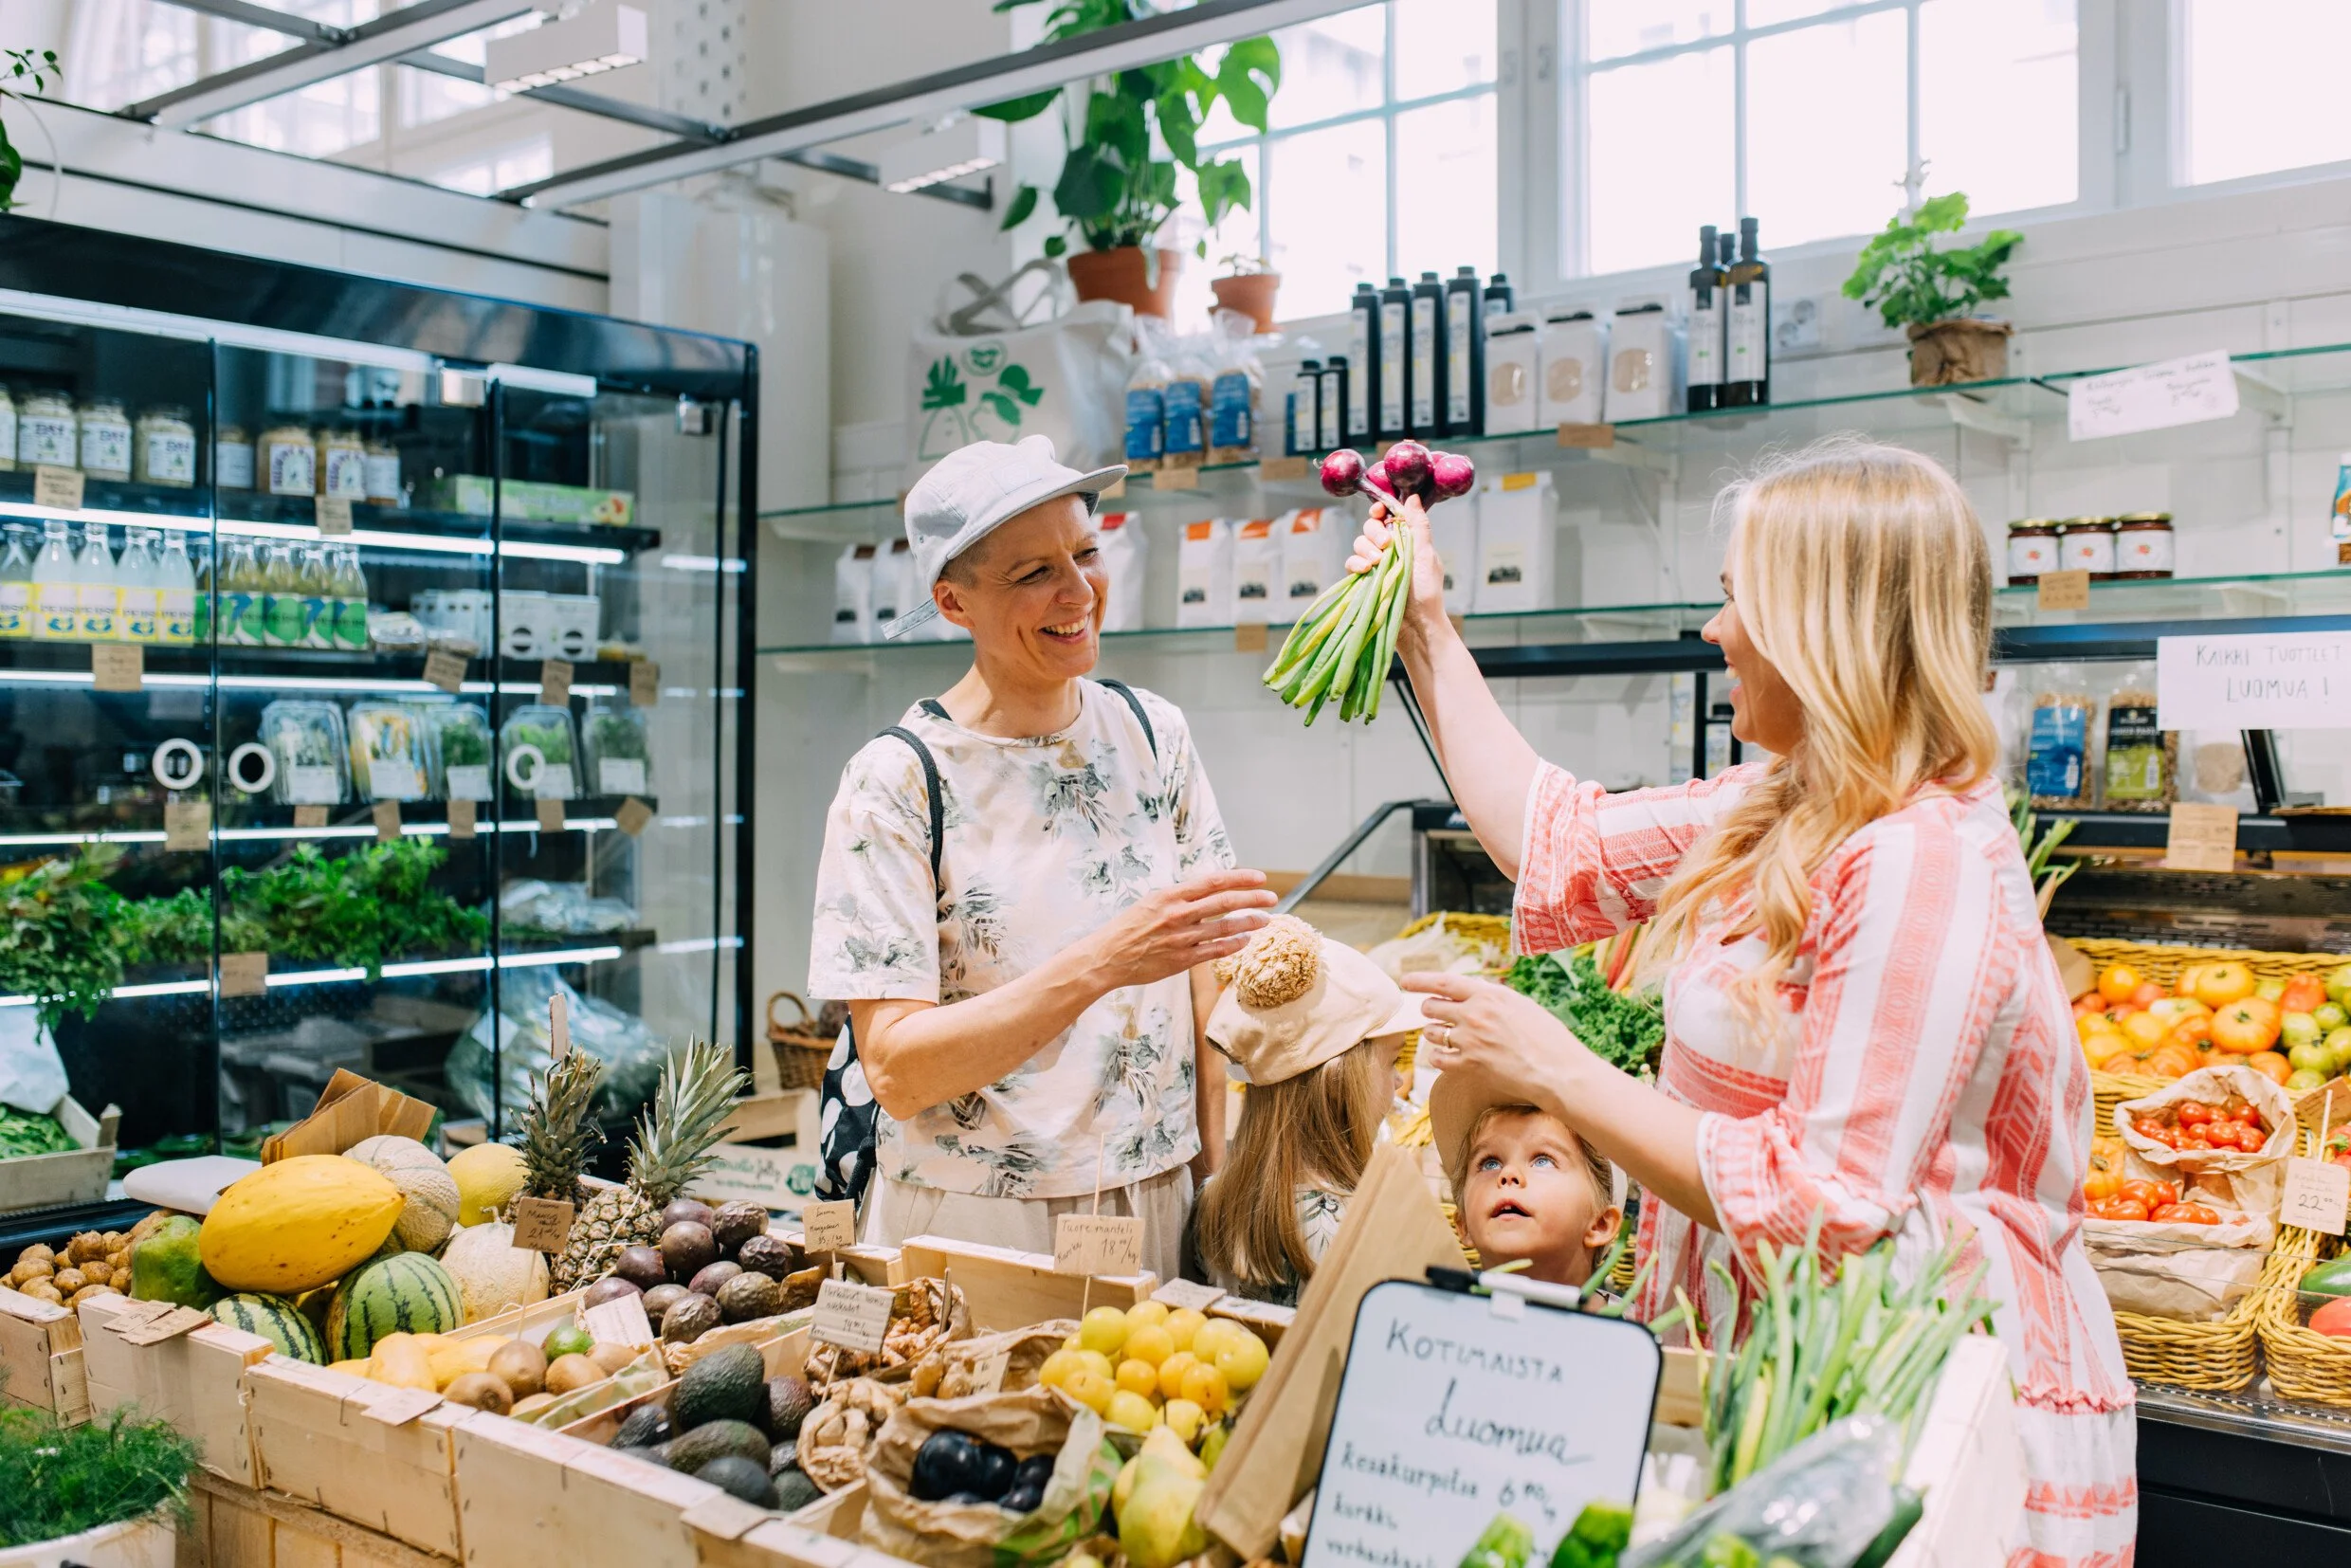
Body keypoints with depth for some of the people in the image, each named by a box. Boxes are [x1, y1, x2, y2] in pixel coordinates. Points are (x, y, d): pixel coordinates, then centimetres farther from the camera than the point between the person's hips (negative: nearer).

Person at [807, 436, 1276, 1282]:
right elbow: (894, 1070, -19)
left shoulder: (1153, 735, 1)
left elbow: (1200, 977, 5)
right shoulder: (897, 778, -14)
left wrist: (1217, 1180, -3)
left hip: (1153, 1210, 4)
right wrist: (1104, 963, -29)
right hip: (969, 1224, -4)